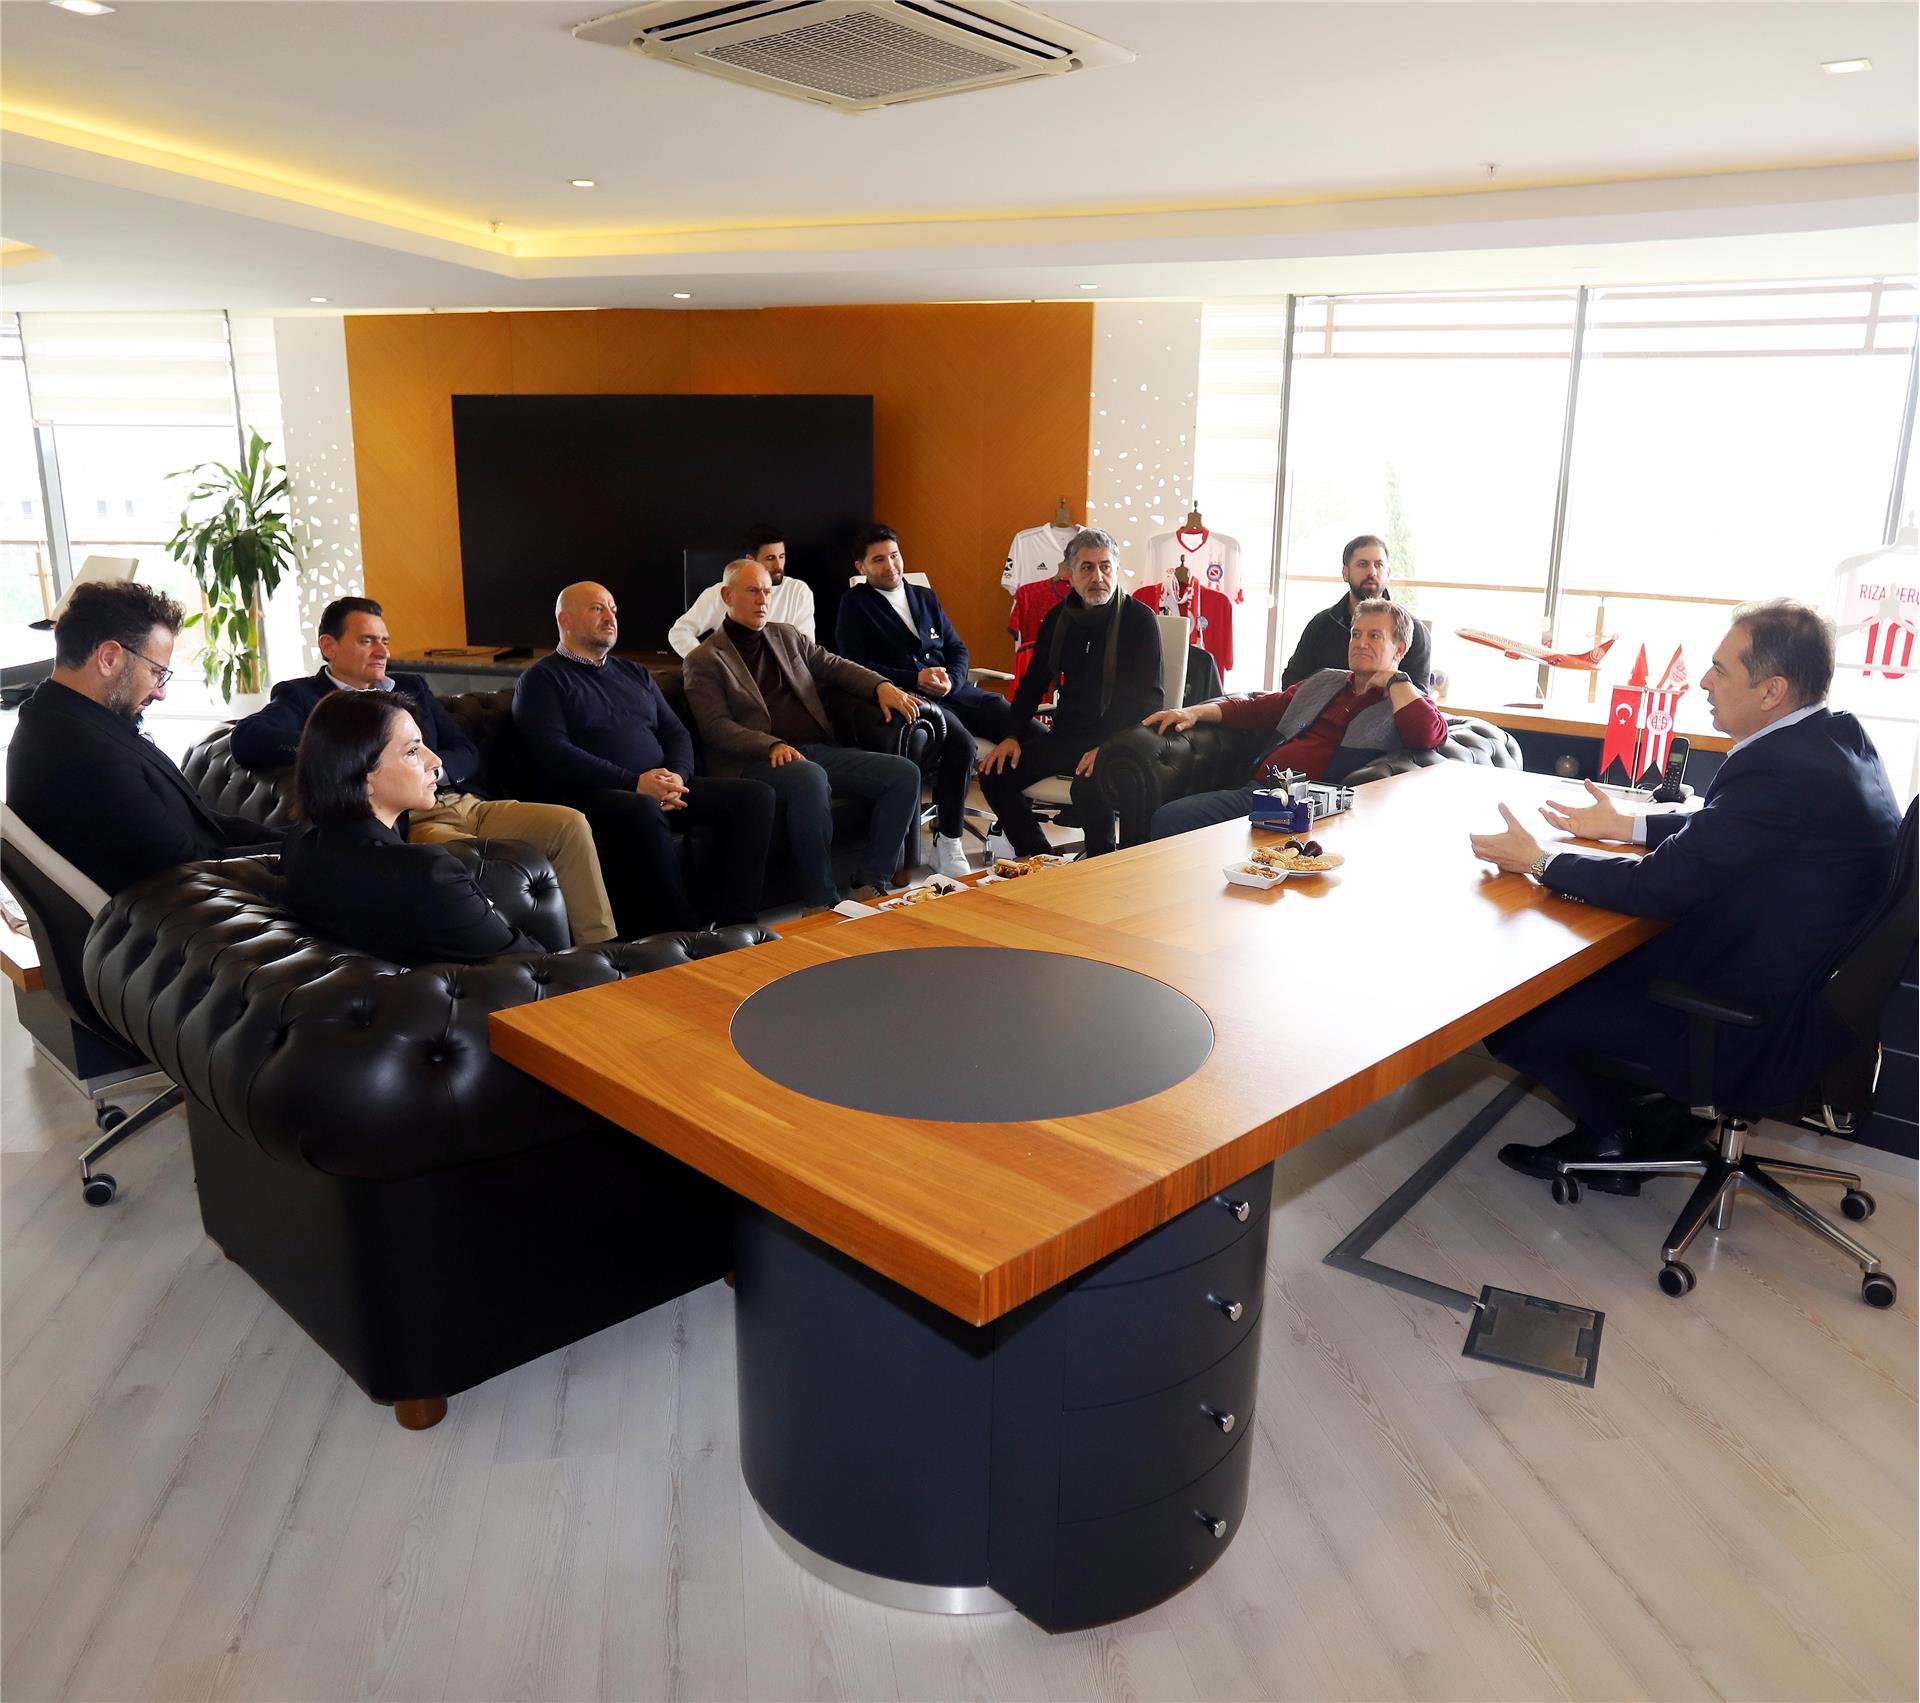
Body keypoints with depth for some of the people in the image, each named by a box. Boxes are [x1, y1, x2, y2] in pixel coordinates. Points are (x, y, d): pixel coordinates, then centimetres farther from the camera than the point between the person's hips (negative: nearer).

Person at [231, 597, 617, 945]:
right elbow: (246, 739, -11)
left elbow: (468, 754, 17)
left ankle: (600, 950, -17)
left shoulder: (411, 687, 25)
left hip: (467, 802, 6)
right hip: (407, 823, -6)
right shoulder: (303, 696, 9)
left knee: (570, 824, -18)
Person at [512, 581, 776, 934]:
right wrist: (634, 783, -18)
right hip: (594, 795, -6)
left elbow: (677, 732, 20)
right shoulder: (542, 680, 7)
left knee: (756, 795, -14)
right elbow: (553, 753, -9)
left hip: (664, 789, 7)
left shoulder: (635, 674, 27)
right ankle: (682, 930, -31)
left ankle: (731, 921, -21)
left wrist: (677, 776, -5)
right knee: (643, 811, -41)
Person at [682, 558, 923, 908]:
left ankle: (872, 883, -12)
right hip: (759, 761, -6)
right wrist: (772, 745, -23)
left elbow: (834, 666, 24)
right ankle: (823, 899, -30)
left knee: (905, 773, -13)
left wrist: (881, 686, 4)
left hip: (819, 750, 7)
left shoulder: (787, 636, 24)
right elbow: (717, 728, -7)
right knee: (810, 778, -41)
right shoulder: (703, 661, 5)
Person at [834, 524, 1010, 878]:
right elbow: (856, 665, -2)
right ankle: (947, 843, -24)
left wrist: (951, 680, -4)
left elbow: (957, 649, 20)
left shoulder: (925, 597, 25)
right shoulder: (855, 604, 10)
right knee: (961, 743, -36)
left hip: (952, 690, 5)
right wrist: (914, 680, -12)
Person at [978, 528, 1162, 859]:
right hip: (1065, 735, 6)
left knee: (1089, 787, -35)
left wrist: (1107, 746, -24)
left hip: (1118, 741, -6)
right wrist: (1013, 735, 3)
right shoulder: (1059, 618, 10)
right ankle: (1038, 860, 3)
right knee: (995, 773, -9)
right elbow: (1033, 681, 17)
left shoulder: (1140, 619, -7)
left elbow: (1147, 695, -12)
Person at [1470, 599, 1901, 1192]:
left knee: (1510, 1023, -7)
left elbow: (1655, 887, -22)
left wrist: (1541, 861, -9)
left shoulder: (1778, 770, -28)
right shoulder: (1842, 736, 1)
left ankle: (1615, 1134, 20)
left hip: (1761, 1034, -10)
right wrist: (1627, 825, 18)